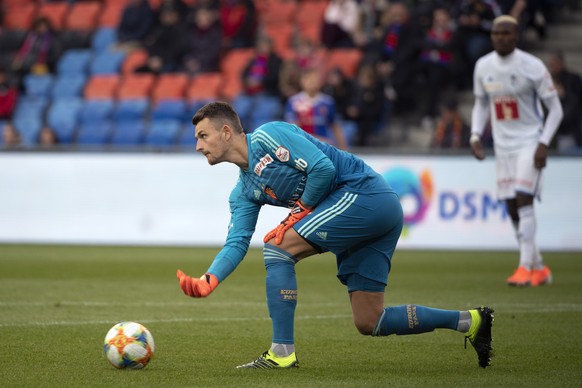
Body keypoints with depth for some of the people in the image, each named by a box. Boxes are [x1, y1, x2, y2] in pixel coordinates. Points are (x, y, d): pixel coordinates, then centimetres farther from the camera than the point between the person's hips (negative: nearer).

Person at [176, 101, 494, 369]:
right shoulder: (243, 193, 17)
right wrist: (208, 281, -10)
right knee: (369, 323, 6)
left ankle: (282, 353, -13)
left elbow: (323, 168, -18)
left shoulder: (266, 136, -9)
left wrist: (299, 213, -6)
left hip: (364, 192, -10)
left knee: (277, 246, -14)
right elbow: (236, 243, 7)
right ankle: (470, 321, 15)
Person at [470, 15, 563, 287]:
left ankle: (526, 267, -18)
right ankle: (540, 269, 17)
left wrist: (544, 144, -16)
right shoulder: (483, 66, 3)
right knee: (512, 208, 4)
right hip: (502, 145, 5)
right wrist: (476, 136, 3)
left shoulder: (532, 67, -12)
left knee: (523, 199, -19)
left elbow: (555, 109, -7)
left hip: (530, 142, -5)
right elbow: (481, 104, 17)